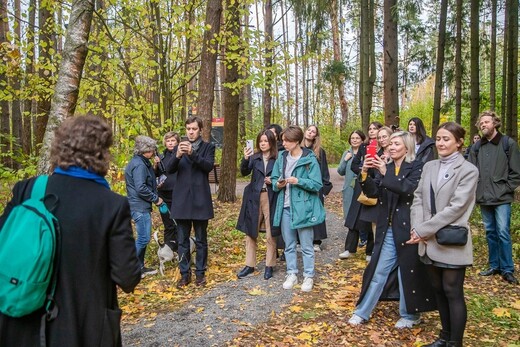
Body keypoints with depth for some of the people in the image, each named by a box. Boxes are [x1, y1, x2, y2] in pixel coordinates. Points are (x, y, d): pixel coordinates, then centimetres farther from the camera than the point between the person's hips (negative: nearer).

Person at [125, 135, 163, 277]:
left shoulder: (140, 162, 15)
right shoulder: (139, 165, -17)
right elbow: (141, 188, -23)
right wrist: (156, 198, -13)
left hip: (142, 206, 11)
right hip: (140, 207, -11)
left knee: (143, 237, 15)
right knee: (144, 238, -6)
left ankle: (139, 267, 24)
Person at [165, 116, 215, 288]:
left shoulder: (208, 147, 5)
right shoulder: (179, 147, 12)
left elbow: (209, 166, -13)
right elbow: (169, 169, -1)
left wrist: (193, 153, -27)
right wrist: (178, 156, -20)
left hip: (200, 199, -2)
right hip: (181, 199, 2)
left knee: (201, 240, 7)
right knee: (182, 240, 7)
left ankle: (200, 273, 18)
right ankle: (184, 273, 18)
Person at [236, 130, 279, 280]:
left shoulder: (278, 158, -1)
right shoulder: (254, 157, 4)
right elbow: (244, 172, -11)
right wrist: (245, 159, -28)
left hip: (271, 198, -2)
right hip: (254, 198, 2)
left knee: (270, 234, 5)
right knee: (250, 232, 8)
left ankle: (269, 266, 18)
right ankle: (250, 265, 20)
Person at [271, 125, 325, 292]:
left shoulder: (310, 159, -10)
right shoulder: (281, 157, 6)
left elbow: (317, 185, -12)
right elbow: (274, 178, 12)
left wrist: (298, 181, -22)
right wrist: (277, 184, -10)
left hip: (303, 207, -5)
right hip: (285, 207, 5)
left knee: (306, 245, 7)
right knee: (289, 244, 14)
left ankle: (308, 277, 19)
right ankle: (292, 274, 27)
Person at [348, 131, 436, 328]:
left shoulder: (416, 167, -5)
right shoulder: (385, 167, 9)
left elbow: (411, 189, -22)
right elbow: (373, 192, -1)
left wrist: (387, 173, -28)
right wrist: (365, 174, -17)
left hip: (407, 228, -4)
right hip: (387, 229, 4)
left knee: (408, 271, 9)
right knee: (378, 271, 10)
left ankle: (410, 315, 27)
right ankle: (362, 312, 19)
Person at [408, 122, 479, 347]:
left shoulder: (468, 171, -8)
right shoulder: (429, 167, 10)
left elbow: (456, 207, -16)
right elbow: (418, 198, 6)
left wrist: (423, 230, -17)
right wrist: (417, 228, -10)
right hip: (429, 242, 6)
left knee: (453, 292, 4)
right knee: (438, 290, 16)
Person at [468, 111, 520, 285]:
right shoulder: (477, 147, 9)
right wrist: (476, 189, 1)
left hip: (501, 198, -4)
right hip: (484, 198, 4)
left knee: (503, 233, -4)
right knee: (490, 232, 12)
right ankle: (494, 265, 23)